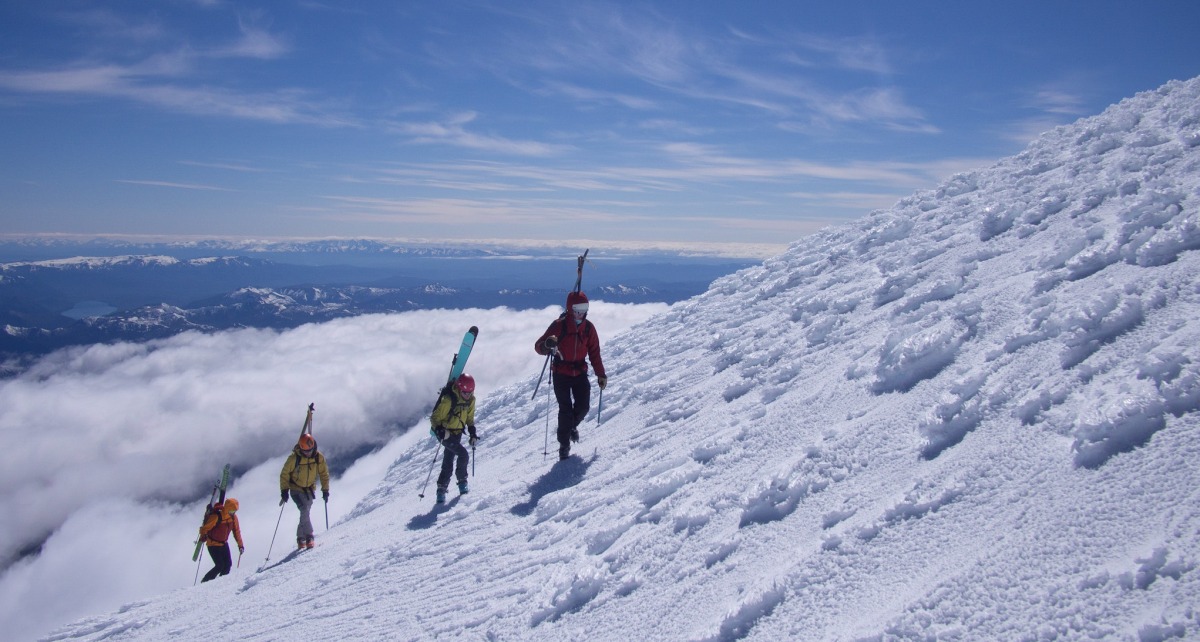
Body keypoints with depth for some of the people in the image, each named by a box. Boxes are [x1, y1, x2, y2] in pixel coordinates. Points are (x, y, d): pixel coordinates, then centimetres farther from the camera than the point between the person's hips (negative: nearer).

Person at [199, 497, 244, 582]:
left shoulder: (233, 517, -4)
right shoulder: (216, 516, -23)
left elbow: (236, 531, 7)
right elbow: (204, 529, -19)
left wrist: (240, 545, 10)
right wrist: (203, 537, -34)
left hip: (224, 543, 6)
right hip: (213, 544, -6)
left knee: (228, 564, -5)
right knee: (220, 566, -14)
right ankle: (204, 583, 0)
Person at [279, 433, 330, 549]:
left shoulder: (319, 457, -10)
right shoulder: (294, 458, -19)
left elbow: (324, 474, 2)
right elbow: (284, 474, -9)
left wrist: (325, 490, -2)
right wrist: (284, 490, -16)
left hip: (310, 489, 3)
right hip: (296, 489, -3)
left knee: (305, 513, 3)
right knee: (305, 510, -20)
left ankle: (301, 538, 18)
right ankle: (309, 537, -15)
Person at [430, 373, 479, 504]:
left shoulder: (470, 400, -3)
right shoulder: (448, 399, -24)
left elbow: (470, 418, 13)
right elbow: (435, 418, -18)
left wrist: (472, 432, 2)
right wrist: (439, 430, -34)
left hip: (457, 433, 6)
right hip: (445, 433, -6)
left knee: (448, 464, 7)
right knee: (463, 454, -20)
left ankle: (441, 490, 15)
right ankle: (462, 481, -1)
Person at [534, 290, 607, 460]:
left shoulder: (588, 328, 1)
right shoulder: (559, 325, -12)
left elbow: (594, 352, 9)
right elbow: (538, 346, -14)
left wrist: (601, 374, 7)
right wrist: (547, 345, -38)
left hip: (580, 372, 4)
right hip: (561, 373, -3)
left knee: (583, 406, -1)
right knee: (565, 408, -7)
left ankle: (572, 426, 33)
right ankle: (564, 444, 8)